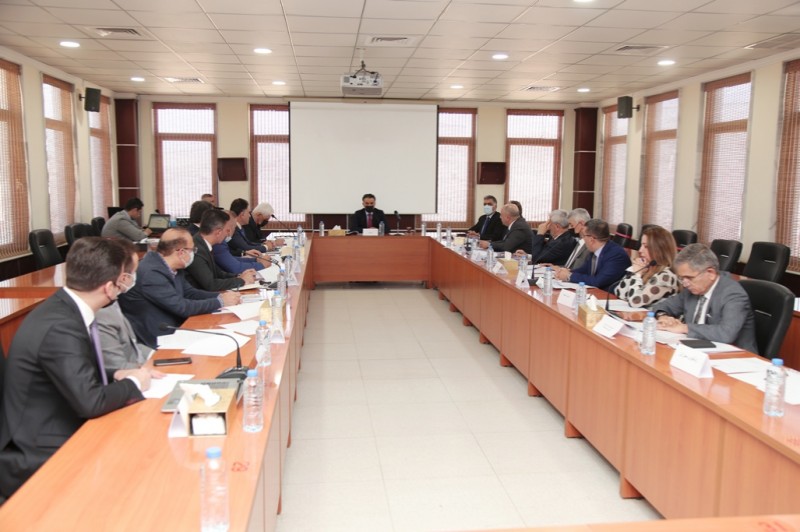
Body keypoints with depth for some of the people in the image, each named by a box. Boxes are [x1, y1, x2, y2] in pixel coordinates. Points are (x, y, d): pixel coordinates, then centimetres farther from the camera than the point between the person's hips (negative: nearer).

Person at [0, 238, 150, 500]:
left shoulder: (63, 308, 1)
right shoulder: (60, 327, -26)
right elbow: (90, 402, -27)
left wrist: (116, 377, 3)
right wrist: (133, 383, -10)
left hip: (54, 438, 8)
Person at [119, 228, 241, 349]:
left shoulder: (172, 267, 3)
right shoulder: (151, 273, -24)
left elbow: (189, 292, 13)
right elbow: (181, 307, -24)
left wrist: (220, 296, -2)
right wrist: (220, 302, -15)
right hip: (156, 339, -8)